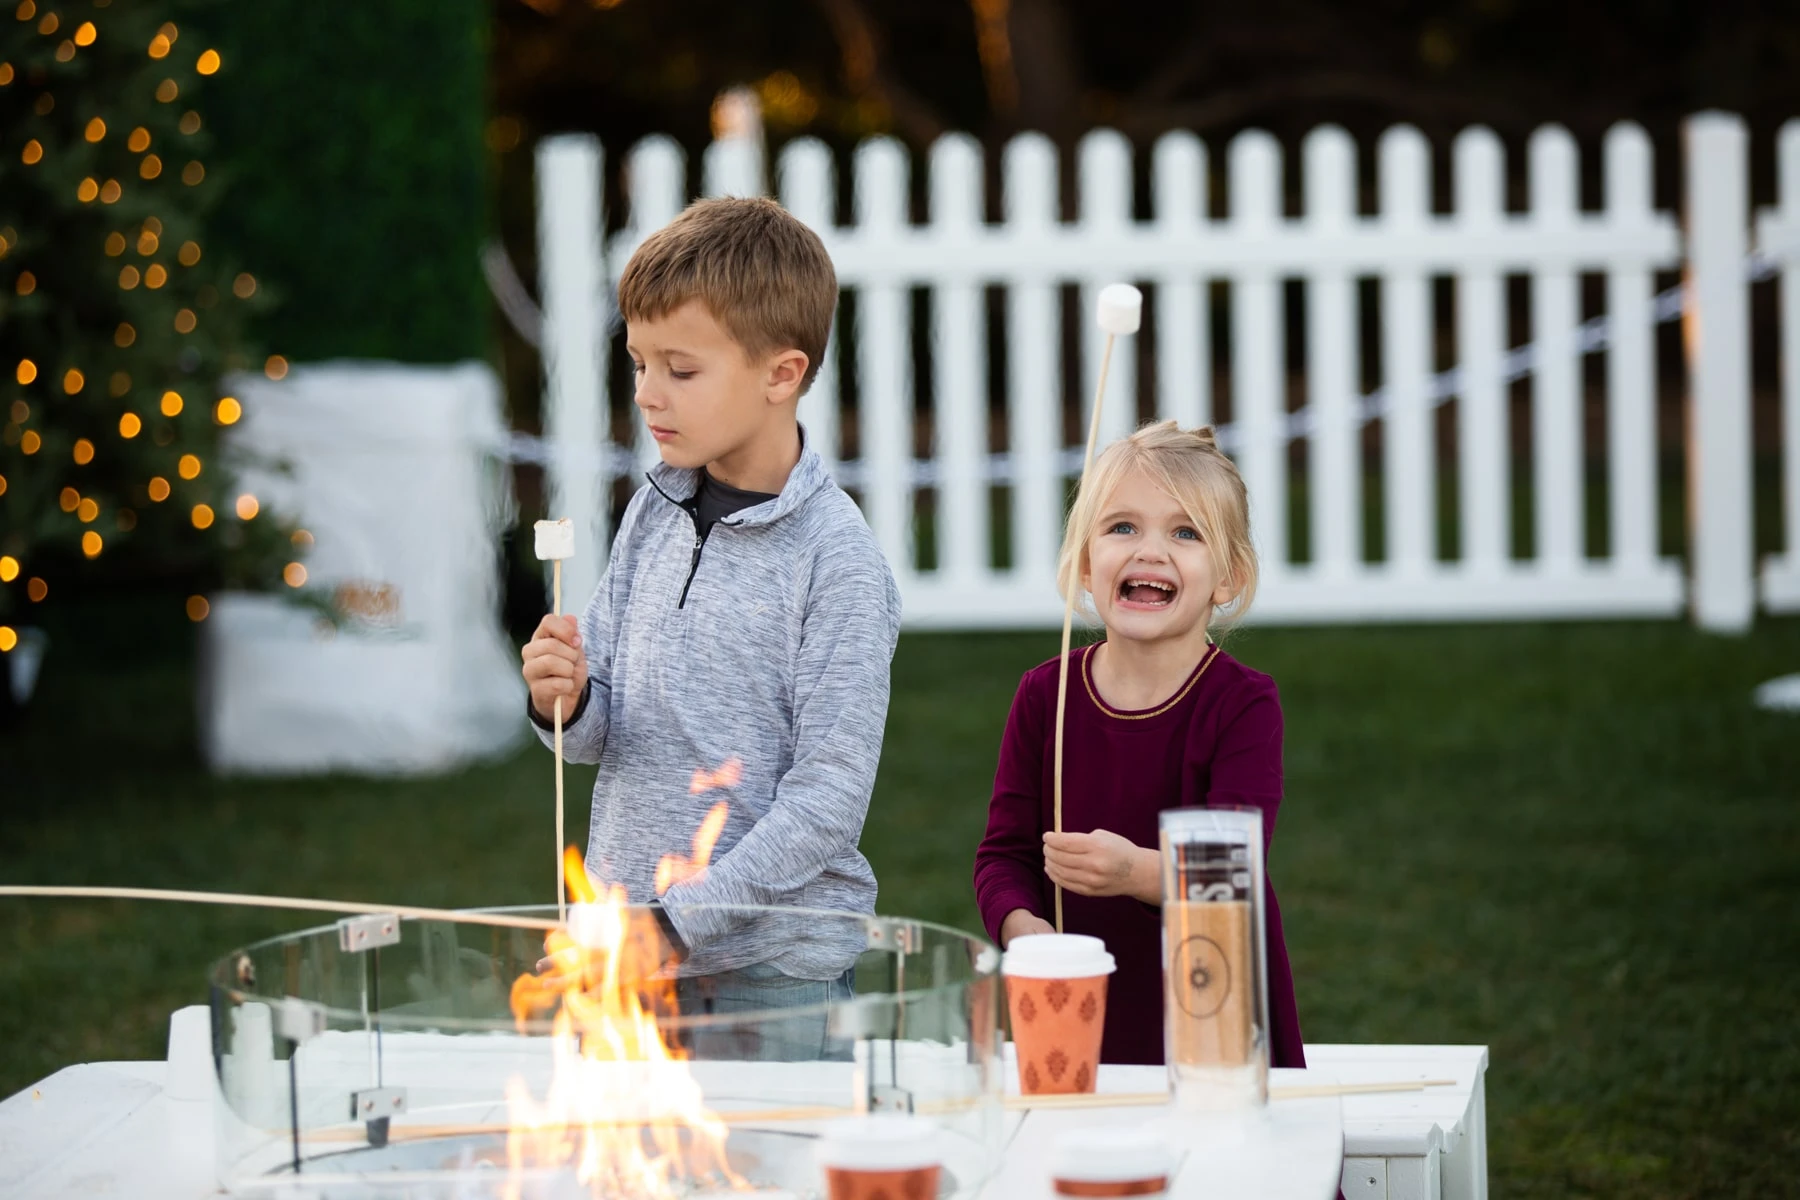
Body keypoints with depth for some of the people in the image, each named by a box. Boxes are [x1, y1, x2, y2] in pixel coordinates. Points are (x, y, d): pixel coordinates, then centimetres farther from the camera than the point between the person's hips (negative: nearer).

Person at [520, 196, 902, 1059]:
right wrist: (563, 702, -11)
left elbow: (828, 799, -16)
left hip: (774, 966, -5)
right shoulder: (653, 515, 7)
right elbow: (599, 737, 11)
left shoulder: (837, 559, -13)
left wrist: (681, 918, -19)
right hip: (623, 959, 5)